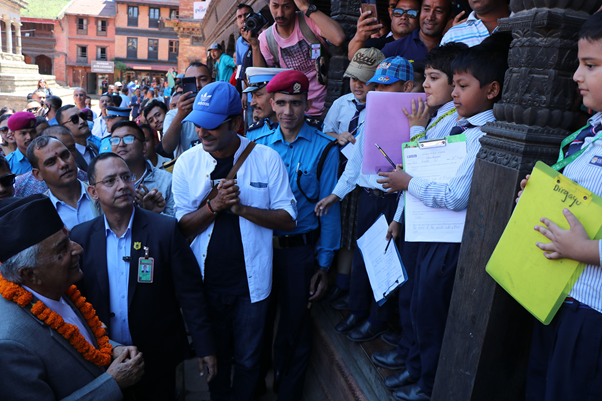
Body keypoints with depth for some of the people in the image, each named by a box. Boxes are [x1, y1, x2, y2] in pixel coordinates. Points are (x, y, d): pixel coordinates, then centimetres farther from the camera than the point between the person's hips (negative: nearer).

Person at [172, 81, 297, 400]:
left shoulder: (267, 159, -10)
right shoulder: (186, 163, -5)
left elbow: (288, 219, -8)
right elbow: (182, 228, -3)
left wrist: (242, 207, -22)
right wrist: (214, 205, -22)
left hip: (250, 281, -1)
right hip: (206, 279, 2)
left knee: (247, 360, 15)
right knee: (214, 356, 21)